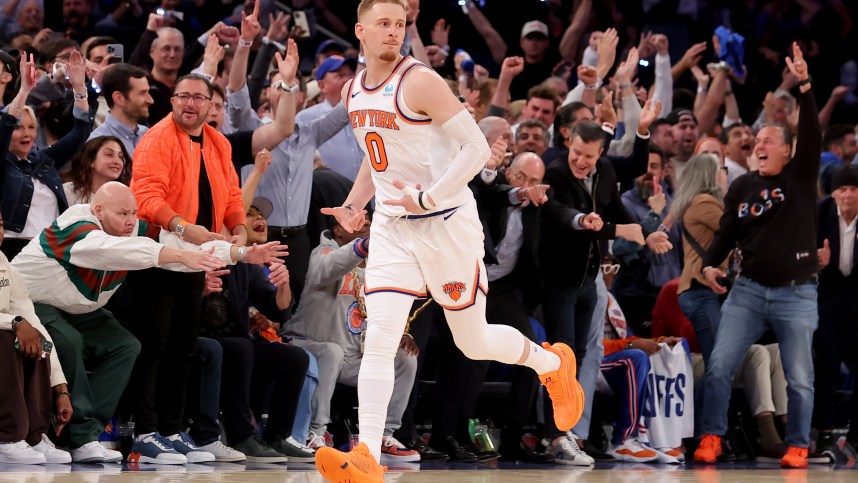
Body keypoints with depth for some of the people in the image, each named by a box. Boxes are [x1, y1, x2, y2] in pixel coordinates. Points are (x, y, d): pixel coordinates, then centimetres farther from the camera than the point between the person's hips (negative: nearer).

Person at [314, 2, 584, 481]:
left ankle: (554, 364, 38)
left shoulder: (420, 82, -16)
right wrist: (354, 205, 8)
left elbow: (477, 147, -19)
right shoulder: (353, 92, 7)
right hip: (391, 227, 5)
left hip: (447, 223, -5)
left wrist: (428, 200, -26)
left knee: (474, 343, 9)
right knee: (379, 338, -11)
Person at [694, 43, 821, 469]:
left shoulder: (801, 177, -3)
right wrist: (710, 264, -5)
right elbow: (728, 232, 12)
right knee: (719, 366, -4)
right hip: (748, 290, 3)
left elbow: (812, 136, -17)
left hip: (796, 294, -3)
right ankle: (711, 438, 5)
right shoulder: (742, 187, 6)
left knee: (799, 378, 2)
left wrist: (804, 87, -27)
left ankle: (797, 447, 14)